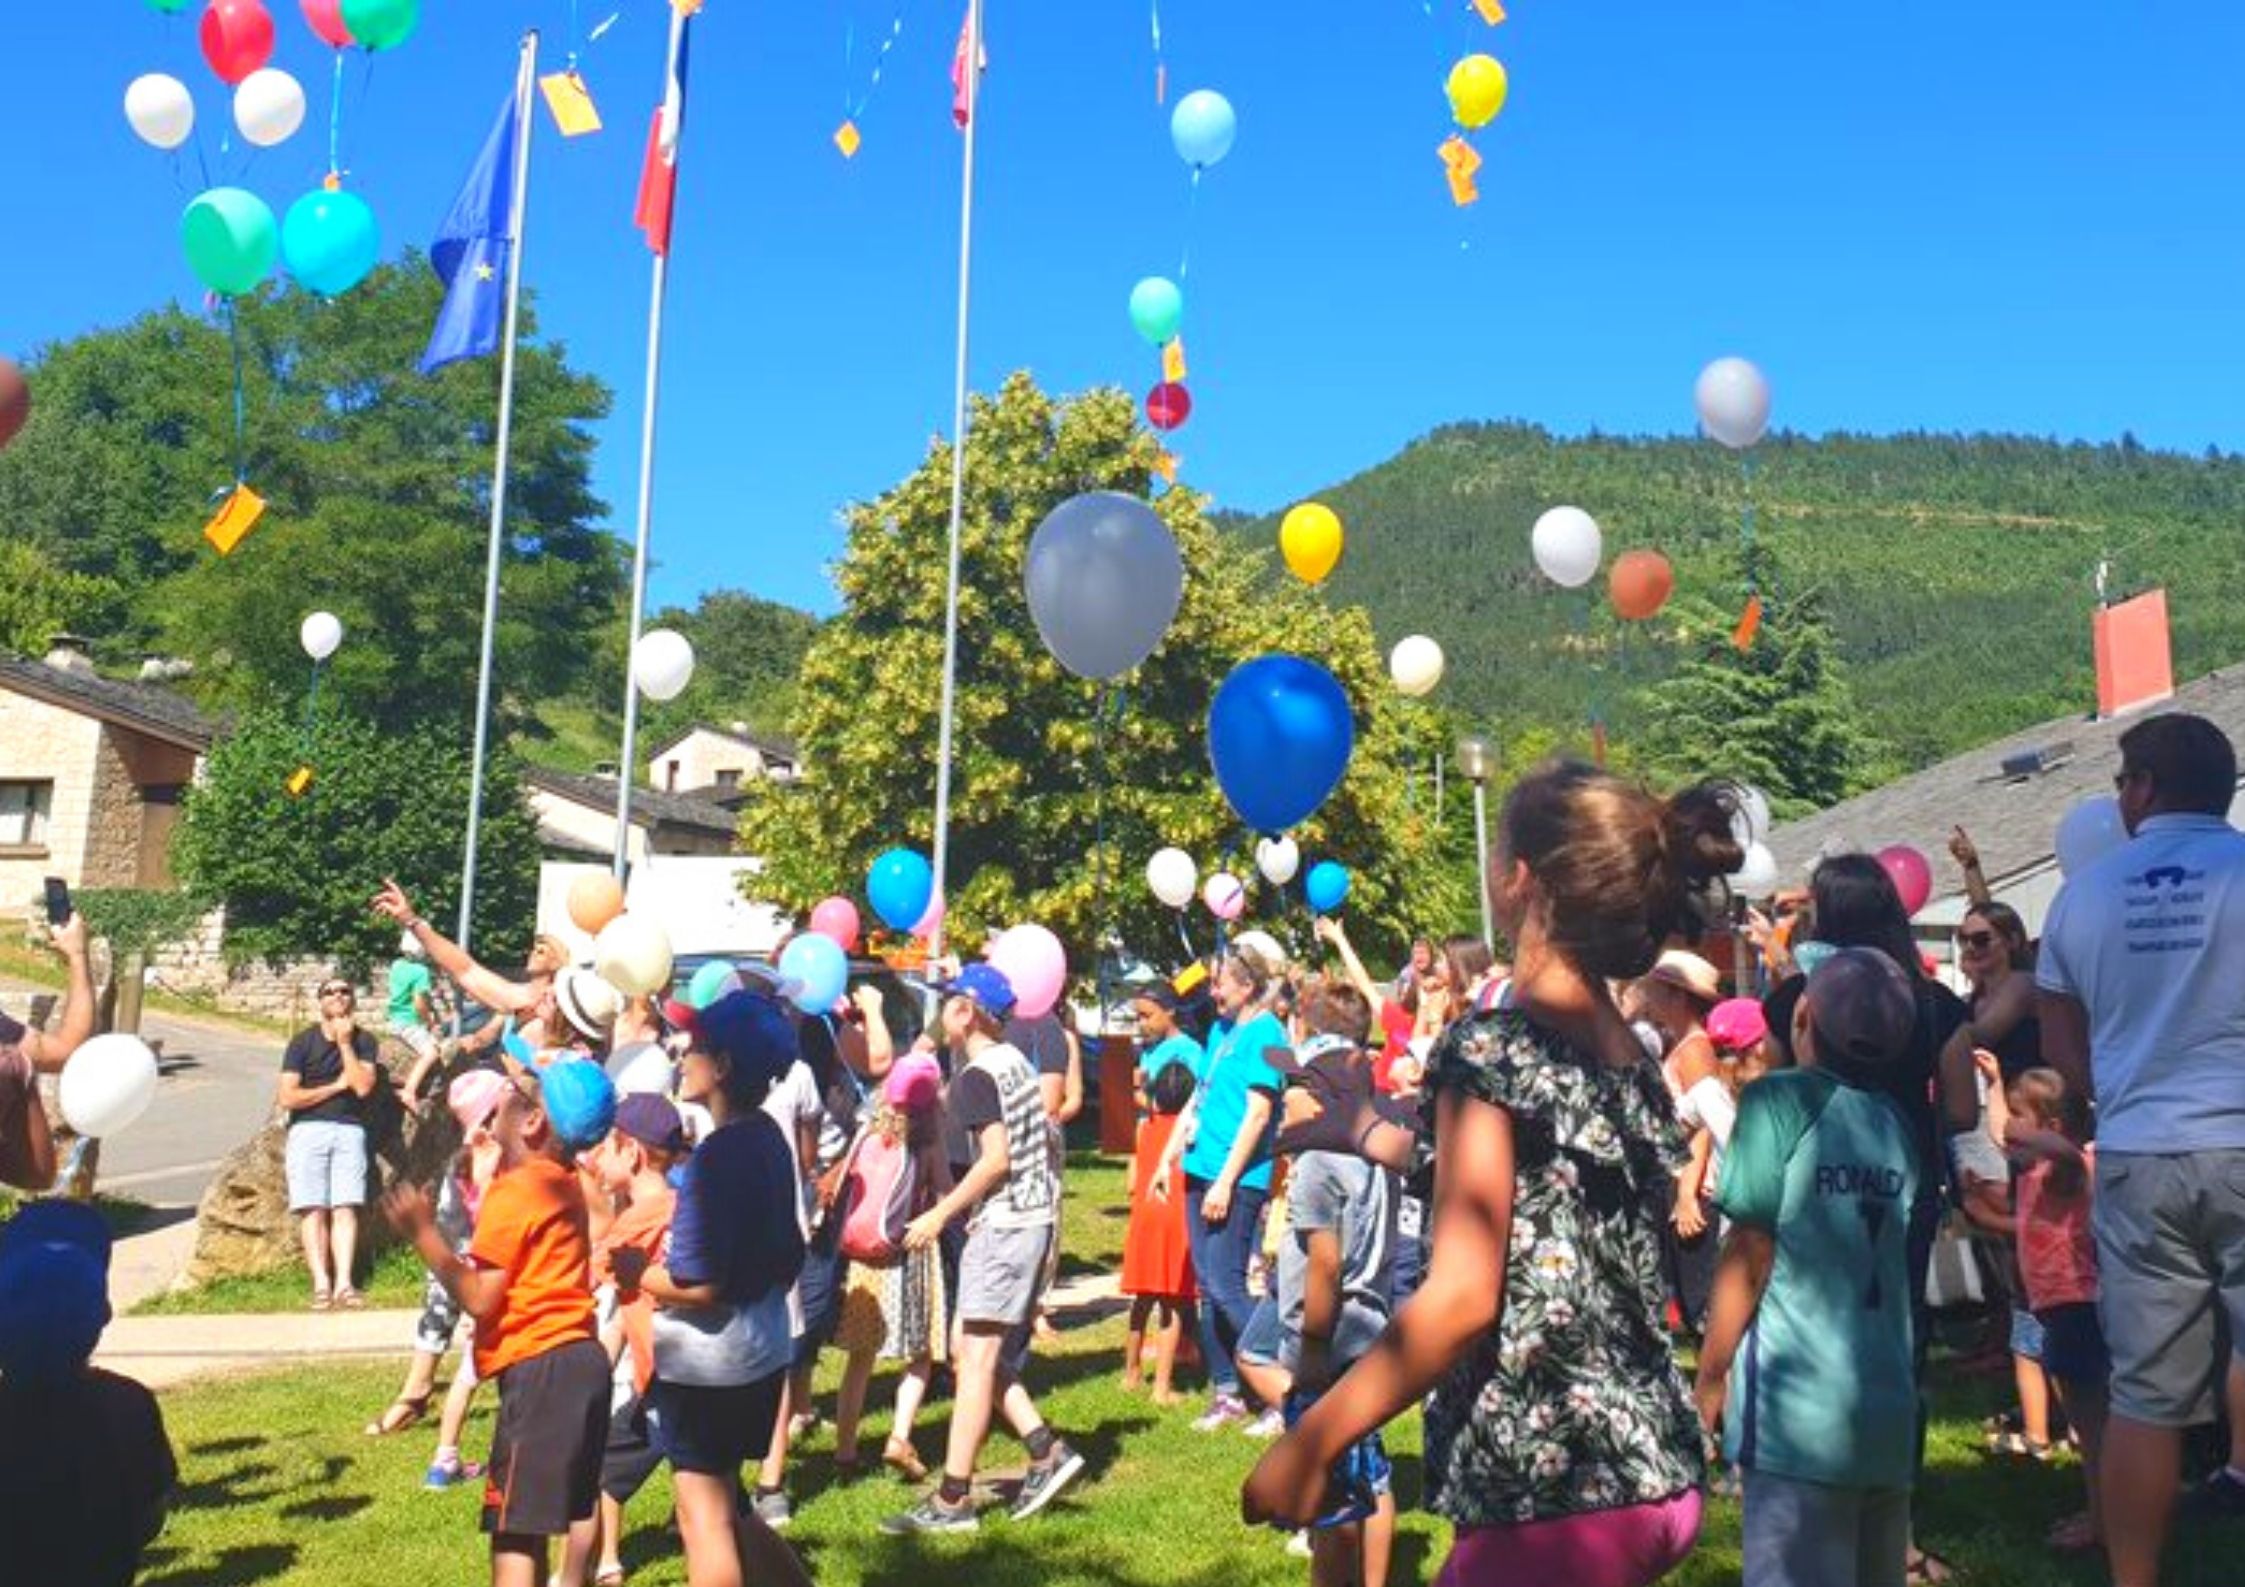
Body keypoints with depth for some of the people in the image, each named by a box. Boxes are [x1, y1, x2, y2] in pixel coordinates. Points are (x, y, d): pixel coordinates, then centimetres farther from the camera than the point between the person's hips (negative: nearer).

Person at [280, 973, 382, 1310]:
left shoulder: (363, 1040, 9)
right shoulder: (302, 1041, 4)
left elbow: (363, 1086, -7)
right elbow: (288, 1097, -3)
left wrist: (345, 1043, -6)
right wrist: (336, 1086, -3)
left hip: (349, 1130, 1)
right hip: (308, 1130, -1)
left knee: (345, 1208, -9)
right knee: (314, 1210, -8)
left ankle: (344, 1283, -15)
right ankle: (321, 1285, -12)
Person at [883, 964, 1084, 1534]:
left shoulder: (976, 1075, -13)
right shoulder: (1016, 1061, 13)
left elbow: (996, 1158, -21)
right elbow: (1044, 1141, 18)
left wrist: (941, 1213, -15)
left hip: (1003, 1223, -9)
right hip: (1036, 1216, 9)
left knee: (977, 1358, -6)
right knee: (985, 1355, 14)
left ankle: (953, 1500, -3)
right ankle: (1046, 1452, 11)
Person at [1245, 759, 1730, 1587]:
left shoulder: (1490, 1046, -16)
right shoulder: (1634, 1060, 7)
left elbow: (1462, 1298, -21)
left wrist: (1307, 1444, -14)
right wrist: (1377, 1133, 26)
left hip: (1552, 1497, -8)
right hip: (1653, 1468, 8)